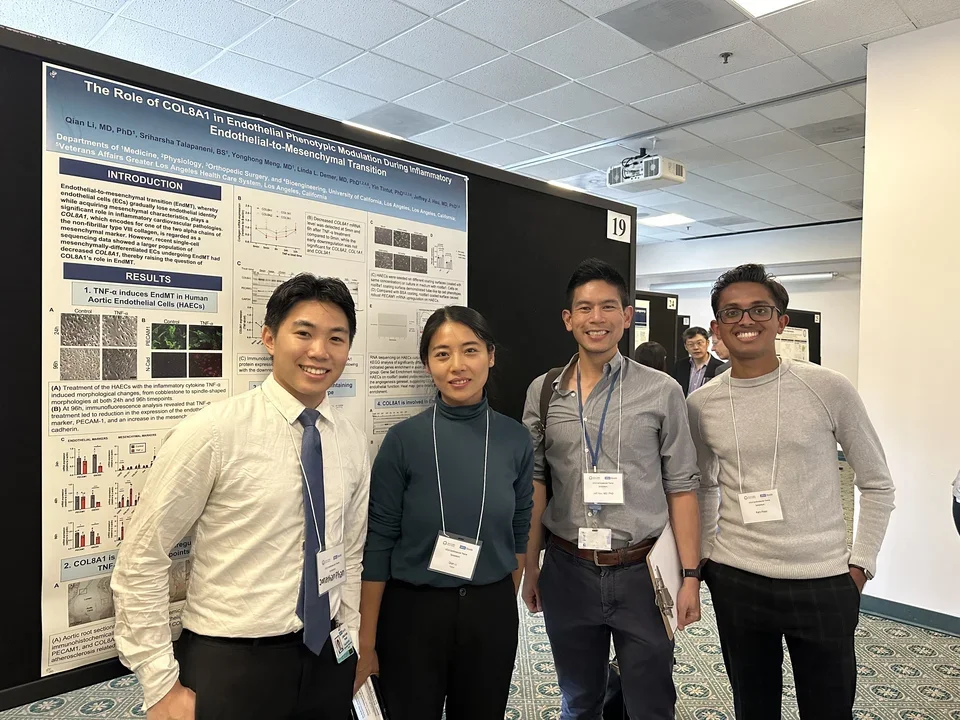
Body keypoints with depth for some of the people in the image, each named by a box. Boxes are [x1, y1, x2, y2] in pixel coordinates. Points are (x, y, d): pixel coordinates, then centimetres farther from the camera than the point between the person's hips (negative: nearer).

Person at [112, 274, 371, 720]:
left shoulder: (352, 444, 0)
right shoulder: (213, 433, -16)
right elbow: (139, 561, -10)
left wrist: (351, 649, 9)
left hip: (327, 659, 5)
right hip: (231, 664, -4)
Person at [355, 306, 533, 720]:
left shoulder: (515, 439, -5)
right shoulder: (404, 439, -12)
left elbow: (519, 532, 6)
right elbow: (379, 542, -8)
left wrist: (505, 606, 13)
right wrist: (366, 643, -6)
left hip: (490, 612, 3)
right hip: (413, 611, -2)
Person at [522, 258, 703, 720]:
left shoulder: (661, 392, -5)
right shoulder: (543, 392, 1)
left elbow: (681, 487, -3)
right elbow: (534, 484, 5)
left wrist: (690, 575, -5)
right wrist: (530, 567, 5)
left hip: (641, 572, -2)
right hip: (566, 572, 2)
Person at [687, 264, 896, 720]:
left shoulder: (829, 389, -8)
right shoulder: (701, 404, -1)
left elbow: (877, 484, 1)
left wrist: (860, 565, -2)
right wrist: (704, 555, 7)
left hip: (824, 584, -2)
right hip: (735, 581, 2)